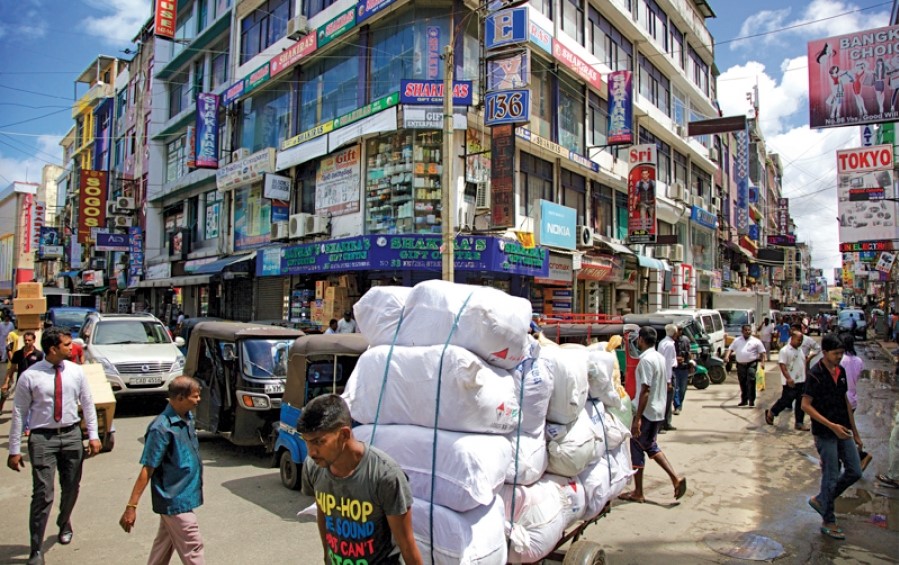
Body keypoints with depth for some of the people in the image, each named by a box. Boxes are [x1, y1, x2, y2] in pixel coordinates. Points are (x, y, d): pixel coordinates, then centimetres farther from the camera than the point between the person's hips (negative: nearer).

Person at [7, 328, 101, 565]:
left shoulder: (75, 371, 0)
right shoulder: (29, 376, -9)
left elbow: (88, 404, 6)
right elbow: (19, 413, -4)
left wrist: (93, 435, 1)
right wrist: (14, 450, -4)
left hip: (72, 435, 3)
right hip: (42, 438, -3)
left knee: (71, 488, 16)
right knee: (43, 494, -6)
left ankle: (64, 523, 46)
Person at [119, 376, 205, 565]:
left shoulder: (187, 418, 2)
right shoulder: (162, 428, -22)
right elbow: (147, 469, -21)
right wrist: (131, 506, -19)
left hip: (184, 495, 8)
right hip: (175, 501, -8)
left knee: (165, 545, 21)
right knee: (192, 548, 2)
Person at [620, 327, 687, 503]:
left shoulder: (646, 359, -20)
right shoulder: (660, 357, 8)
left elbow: (645, 390, -23)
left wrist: (637, 418, -22)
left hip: (647, 412, -9)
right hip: (659, 411, 9)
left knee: (637, 449, 4)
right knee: (651, 446, 22)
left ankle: (638, 493, 12)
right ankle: (676, 478, 11)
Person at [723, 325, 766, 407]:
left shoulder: (756, 341, 2)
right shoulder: (737, 340, 11)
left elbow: (762, 352, 1)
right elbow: (730, 349, 9)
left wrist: (762, 362, -11)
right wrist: (727, 356, -9)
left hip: (751, 364, -3)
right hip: (740, 365, 3)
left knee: (751, 382, -11)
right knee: (742, 383, 11)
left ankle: (751, 400, -4)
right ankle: (744, 400, 23)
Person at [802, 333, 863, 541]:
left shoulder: (841, 371, 7)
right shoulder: (816, 374, -16)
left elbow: (845, 401, 15)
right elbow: (806, 405, -17)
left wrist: (855, 433, 16)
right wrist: (831, 425, -22)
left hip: (842, 430, 7)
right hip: (825, 433, -7)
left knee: (855, 471, 8)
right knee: (831, 476, 0)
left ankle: (820, 500, 26)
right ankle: (828, 523, 16)